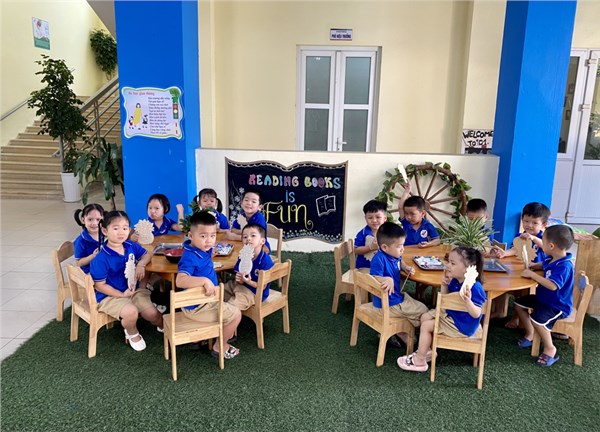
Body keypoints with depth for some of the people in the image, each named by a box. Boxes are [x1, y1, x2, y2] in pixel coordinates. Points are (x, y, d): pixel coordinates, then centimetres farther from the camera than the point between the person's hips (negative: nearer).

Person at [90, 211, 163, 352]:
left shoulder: (131, 246, -3)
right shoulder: (101, 259, -21)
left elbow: (147, 254, 16)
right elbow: (99, 286, -15)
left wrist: (141, 265, -7)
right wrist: (122, 295, -21)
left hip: (133, 290, 5)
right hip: (110, 296, -5)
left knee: (153, 314, -11)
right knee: (131, 311, -33)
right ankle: (132, 333, 4)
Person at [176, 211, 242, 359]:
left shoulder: (203, 249, -1)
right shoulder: (190, 258, -30)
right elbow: (180, 280, -46)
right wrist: (205, 280, -49)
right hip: (197, 306, -10)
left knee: (229, 306, 29)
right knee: (236, 314, -5)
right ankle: (220, 347, 14)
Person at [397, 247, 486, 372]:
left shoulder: (474, 287, -31)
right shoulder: (455, 281, -5)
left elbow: (476, 314, -30)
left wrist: (468, 301, -49)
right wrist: (444, 285, -11)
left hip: (462, 326, -9)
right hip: (451, 315, 9)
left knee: (426, 326, -8)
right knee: (425, 317, 15)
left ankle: (419, 361, 9)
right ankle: (427, 350, 28)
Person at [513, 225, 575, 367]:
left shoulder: (564, 266, -29)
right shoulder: (551, 259, 0)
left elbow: (553, 285, -41)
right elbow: (544, 265, 26)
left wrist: (532, 274, -32)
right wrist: (532, 266, 5)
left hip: (558, 305, -10)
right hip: (543, 298, 10)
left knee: (537, 318, -32)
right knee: (519, 303, 14)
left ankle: (550, 349, -9)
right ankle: (530, 334, 26)